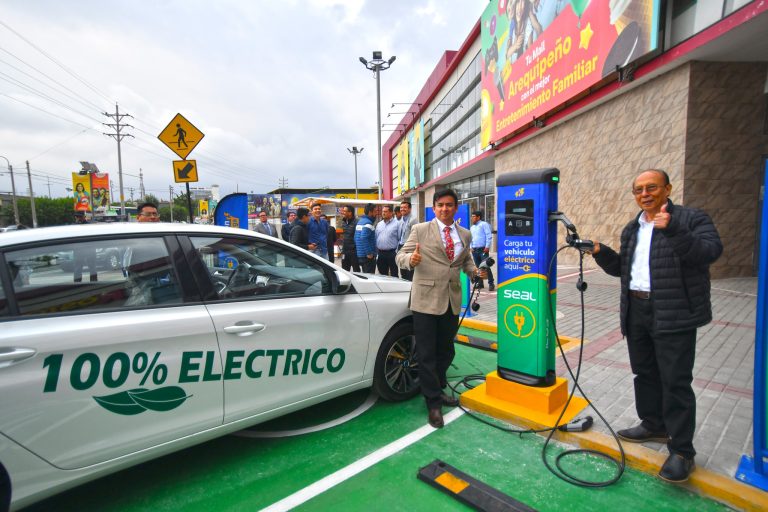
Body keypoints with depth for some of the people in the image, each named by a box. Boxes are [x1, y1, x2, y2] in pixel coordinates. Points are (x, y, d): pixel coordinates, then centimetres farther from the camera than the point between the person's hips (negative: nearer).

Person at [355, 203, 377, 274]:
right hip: (368, 256, -10)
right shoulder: (368, 223, -15)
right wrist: (369, 253, -24)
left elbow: (356, 238, 19)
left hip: (360, 254, 10)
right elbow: (364, 238, -27)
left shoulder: (360, 221, 14)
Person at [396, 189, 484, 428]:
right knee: (427, 354, 2)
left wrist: (474, 271, -1)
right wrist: (411, 259, -27)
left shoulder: (464, 234, 11)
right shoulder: (420, 230, -3)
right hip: (426, 300, -4)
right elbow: (401, 256, -4)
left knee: (445, 351, 17)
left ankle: (439, 390, 38)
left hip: (452, 301, 5)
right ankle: (433, 403, 16)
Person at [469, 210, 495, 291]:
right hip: (474, 250, 7)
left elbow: (489, 236, -9)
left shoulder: (484, 224, -2)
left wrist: (487, 247, -14)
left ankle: (491, 284, -4)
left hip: (483, 249, -7)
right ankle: (480, 283, 17)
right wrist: (471, 247, 10)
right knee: (478, 267, 9)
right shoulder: (472, 227, 19)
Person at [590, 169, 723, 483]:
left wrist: (672, 230, -31)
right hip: (636, 312, 7)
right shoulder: (632, 229, 16)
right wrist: (601, 253, 3)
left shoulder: (692, 219, -4)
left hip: (674, 315, -7)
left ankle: (682, 450, 10)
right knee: (644, 373, 17)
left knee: (675, 381, -3)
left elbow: (710, 251, -20)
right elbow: (621, 268, 20)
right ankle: (653, 425, 35)